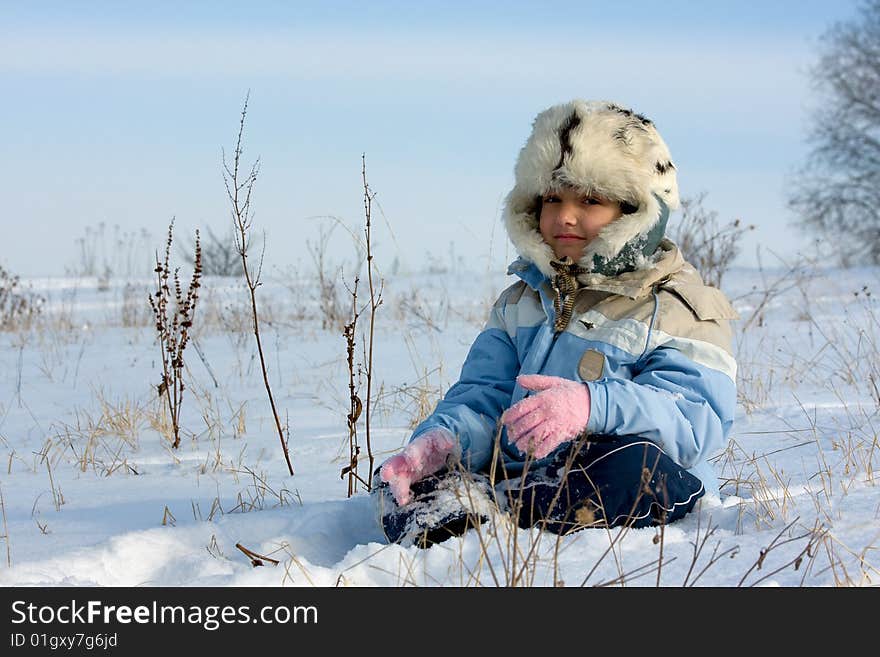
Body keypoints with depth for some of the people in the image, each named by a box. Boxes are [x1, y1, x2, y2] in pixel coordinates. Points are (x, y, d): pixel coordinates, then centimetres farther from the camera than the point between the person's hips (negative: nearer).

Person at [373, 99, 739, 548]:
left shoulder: (681, 307, 3)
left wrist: (592, 406, -34)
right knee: (400, 484, -16)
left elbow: (699, 418, -14)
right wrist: (442, 439, -14)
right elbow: (482, 396, 12)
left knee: (634, 465, -38)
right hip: (517, 475, 5)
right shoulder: (521, 302, 22)